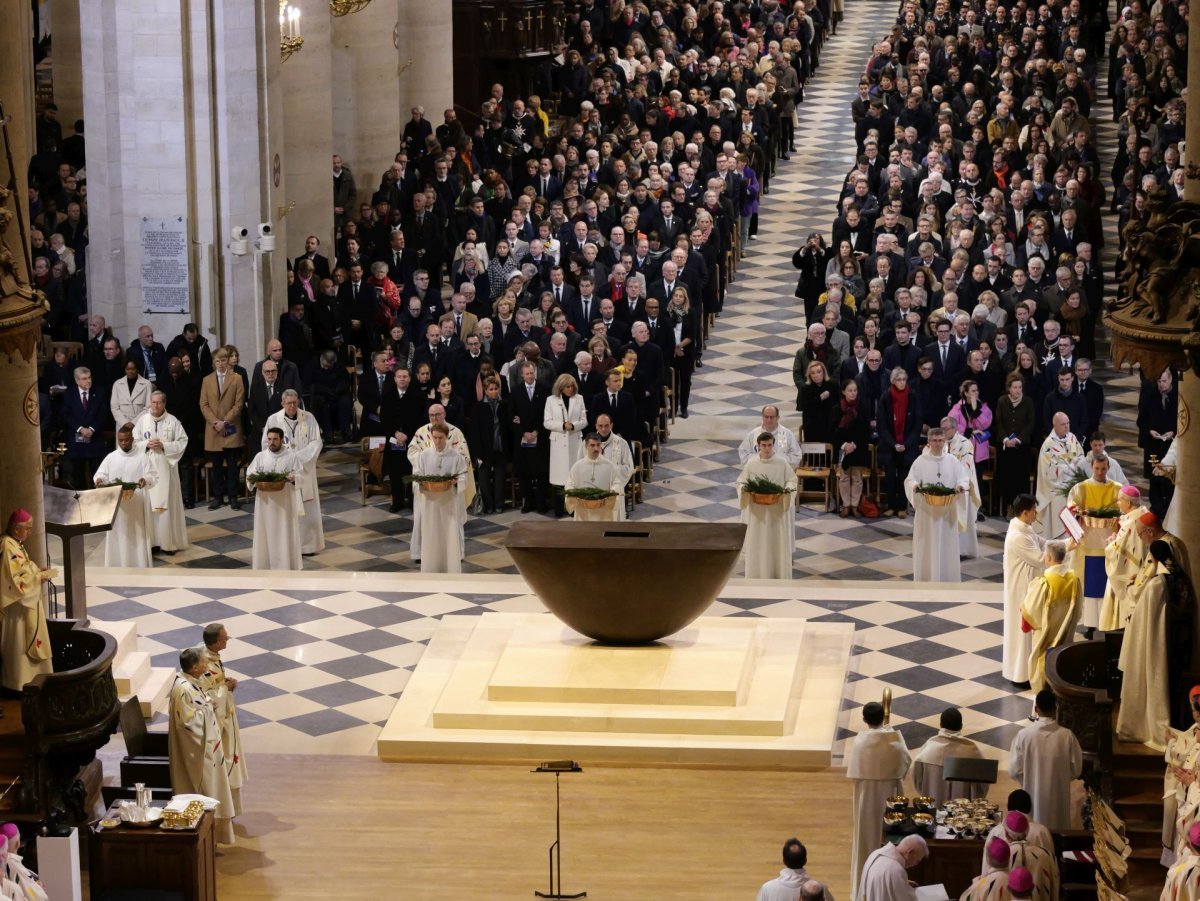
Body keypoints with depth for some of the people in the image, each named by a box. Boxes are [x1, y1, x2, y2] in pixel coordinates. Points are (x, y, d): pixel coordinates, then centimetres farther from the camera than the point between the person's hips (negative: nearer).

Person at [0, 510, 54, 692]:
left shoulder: (15, 544, 9)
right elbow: (16, 580, -26)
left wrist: (37, 570, 5)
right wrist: (40, 577, -17)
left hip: (27, 603, 10)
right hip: (18, 605, -10)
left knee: (26, 643, 17)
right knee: (21, 643, -2)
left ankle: (28, 679, 25)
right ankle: (21, 684, 6)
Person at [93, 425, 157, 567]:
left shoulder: (142, 456, -1)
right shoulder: (111, 457, 5)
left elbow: (152, 476, -5)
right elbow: (101, 474, 4)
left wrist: (145, 480, -28)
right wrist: (99, 479, -20)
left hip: (136, 504, -2)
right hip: (116, 504, 2)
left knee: (137, 533, 1)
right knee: (117, 533, 3)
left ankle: (139, 564, 8)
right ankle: (118, 564, 9)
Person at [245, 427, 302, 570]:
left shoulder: (291, 456, -1)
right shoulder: (260, 456, 3)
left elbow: (300, 475, -1)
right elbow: (250, 474, 4)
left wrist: (293, 478, -22)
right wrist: (252, 479, -18)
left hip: (285, 501, -1)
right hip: (265, 501, 1)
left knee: (285, 531, 3)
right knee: (265, 530, 4)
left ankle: (286, 562, 12)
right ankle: (265, 560, 13)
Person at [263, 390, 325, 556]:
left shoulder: (309, 418, -3)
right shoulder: (273, 420, -4)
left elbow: (317, 442, -5)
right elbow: (266, 444, 0)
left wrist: (299, 457, -16)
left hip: (304, 470, 1)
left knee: (306, 507, 4)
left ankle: (307, 544, 13)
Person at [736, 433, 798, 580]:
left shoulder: (782, 463, -4)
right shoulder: (751, 463, -4)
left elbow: (792, 480, 4)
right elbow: (740, 482, 4)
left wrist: (788, 489, -17)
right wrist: (744, 489, -18)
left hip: (777, 511, 0)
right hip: (757, 511, 0)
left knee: (778, 543, 5)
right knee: (757, 543, 4)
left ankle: (779, 576, 16)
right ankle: (757, 577, 13)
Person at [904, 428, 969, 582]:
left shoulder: (952, 461, 3)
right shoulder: (920, 461, -2)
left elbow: (964, 479, 3)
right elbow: (910, 480, -5)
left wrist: (961, 486, -20)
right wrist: (915, 486, -27)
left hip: (947, 511, 2)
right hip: (926, 510, -2)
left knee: (946, 544, 5)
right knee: (927, 545, 2)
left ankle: (946, 579, 13)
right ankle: (926, 579, 10)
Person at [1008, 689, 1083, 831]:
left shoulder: (1024, 735, -17)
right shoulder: (1067, 736, -15)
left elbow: (1014, 770, -10)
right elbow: (1076, 770, -5)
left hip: (1033, 796, 0)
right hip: (1058, 798, 0)